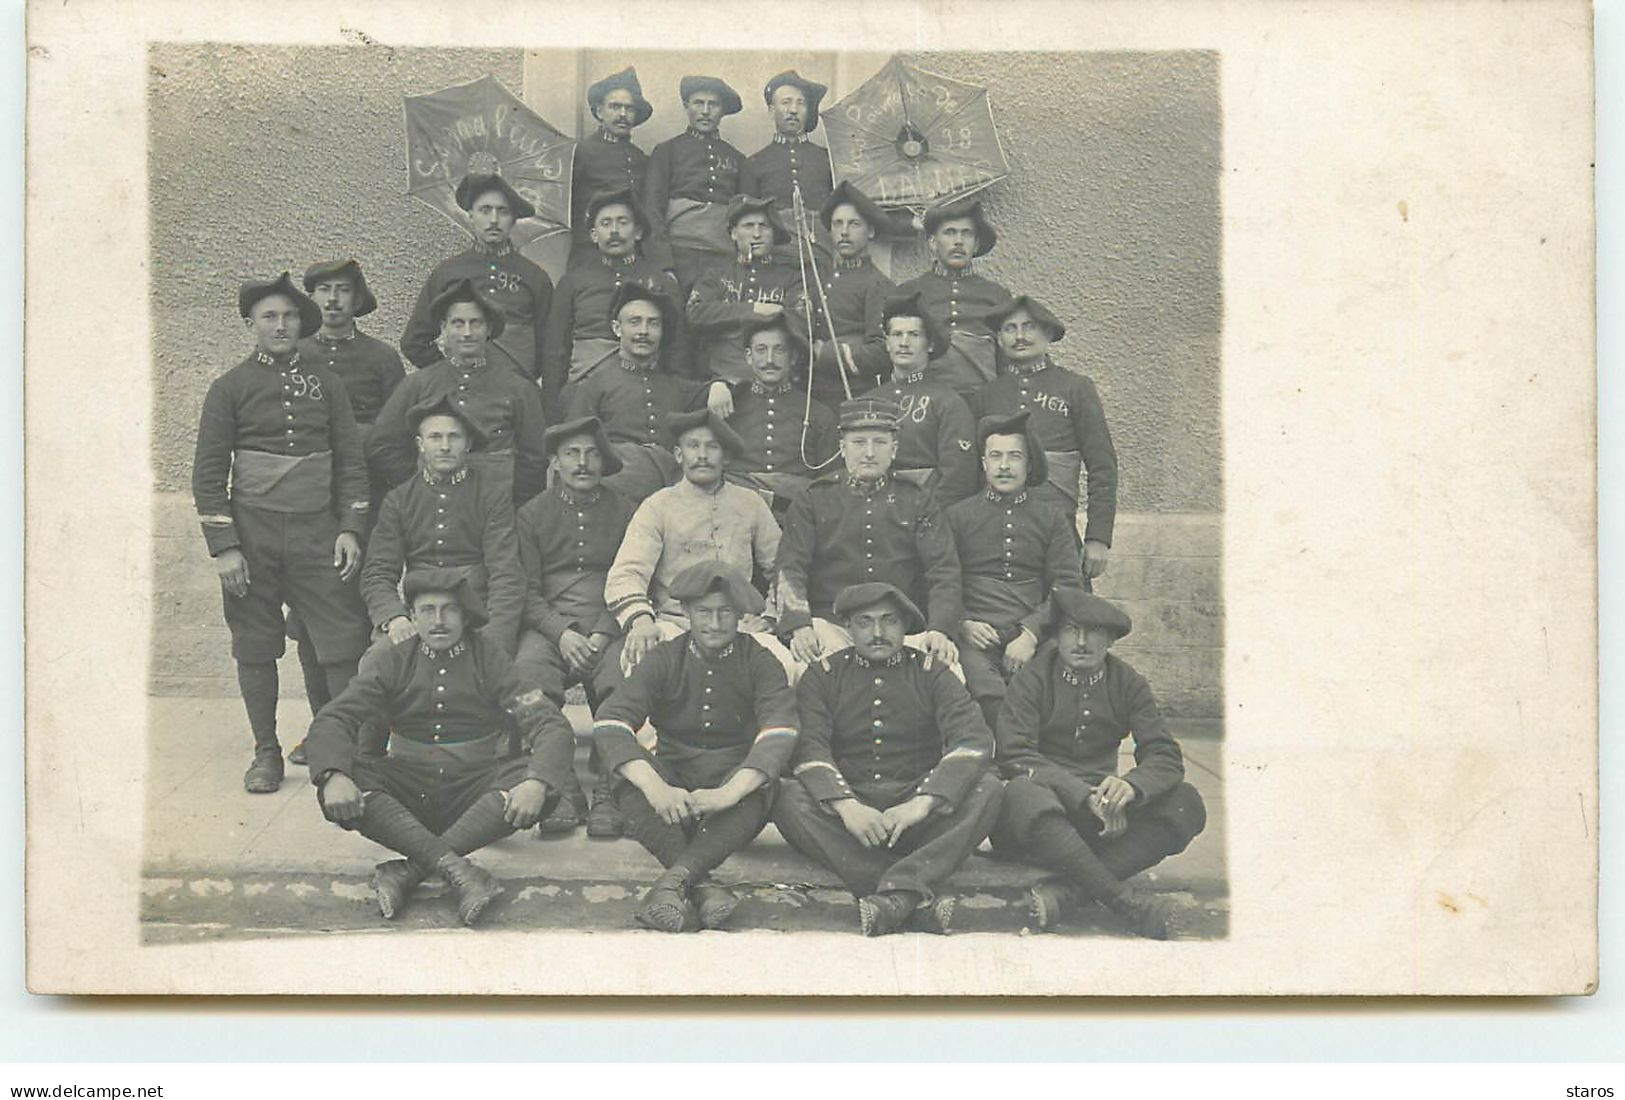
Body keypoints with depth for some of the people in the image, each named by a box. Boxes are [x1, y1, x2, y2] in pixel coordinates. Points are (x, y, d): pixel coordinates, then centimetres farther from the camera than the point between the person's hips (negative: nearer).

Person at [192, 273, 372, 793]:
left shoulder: (325, 383, 9)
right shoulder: (230, 388, 3)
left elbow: (351, 460, 10)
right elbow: (209, 473, 1)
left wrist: (350, 529, -1)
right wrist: (223, 548, -6)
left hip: (318, 533, 1)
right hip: (252, 535, -1)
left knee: (344, 642, -6)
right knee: (255, 648, 6)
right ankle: (266, 754, 17)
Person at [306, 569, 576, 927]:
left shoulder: (490, 660, 0)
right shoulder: (397, 662, 5)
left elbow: (553, 726, -9)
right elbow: (332, 720, -4)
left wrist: (537, 783, -31)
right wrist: (334, 776, -27)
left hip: (477, 791, -1)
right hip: (408, 793, 1)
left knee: (536, 779, -31)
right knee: (336, 787, -26)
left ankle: (406, 871, -35)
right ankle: (456, 868, -40)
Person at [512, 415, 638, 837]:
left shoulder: (624, 513, 13)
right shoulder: (533, 514, 13)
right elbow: (526, 591, 7)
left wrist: (601, 636, -10)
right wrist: (562, 633, -11)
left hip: (609, 625, 0)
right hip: (548, 625, 0)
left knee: (624, 676, -34)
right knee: (528, 669, -33)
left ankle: (608, 792, -28)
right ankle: (562, 791, -29)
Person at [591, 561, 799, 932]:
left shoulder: (759, 661, -1)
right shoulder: (665, 660, 2)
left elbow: (780, 734, -18)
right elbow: (609, 723, -13)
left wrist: (728, 794, -36)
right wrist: (655, 787, -33)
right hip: (674, 785, 1)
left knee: (758, 786, -35)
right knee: (631, 780, -30)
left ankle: (675, 878, -45)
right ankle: (702, 887, -42)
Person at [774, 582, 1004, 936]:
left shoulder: (931, 674, 8)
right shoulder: (823, 676, 9)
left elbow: (974, 740, -8)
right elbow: (808, 747, -7)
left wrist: (923, 803, -25)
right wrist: (846, 805, -27)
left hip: (916, 816, 0)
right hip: (845, 814, 0)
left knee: (987, 789, -25)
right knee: (787, 796, -30)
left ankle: (898, 891, -39)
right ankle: (918, 898, -36)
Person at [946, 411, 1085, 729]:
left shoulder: (1053, 519, 18)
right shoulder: (958, 516, 18)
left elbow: (1068, 588, 9)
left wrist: (1031, 633, -8)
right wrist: (961, 624, -8)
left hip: (1036, 639, 1)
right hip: (977, 638, -1)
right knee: (989, 695, -34)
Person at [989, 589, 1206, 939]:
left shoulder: (1127, 684, 7)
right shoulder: (1033, 678, -2)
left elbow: (1165, 756, -3)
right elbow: (1014, 755, -15)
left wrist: (1131, 785, -28)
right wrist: (1083, 796, -28)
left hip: (1103, 815, 4)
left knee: (1186, 804, -21)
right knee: (1023, 792, -37)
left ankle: (1067, 890, -36)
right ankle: (1126, 900, -40)